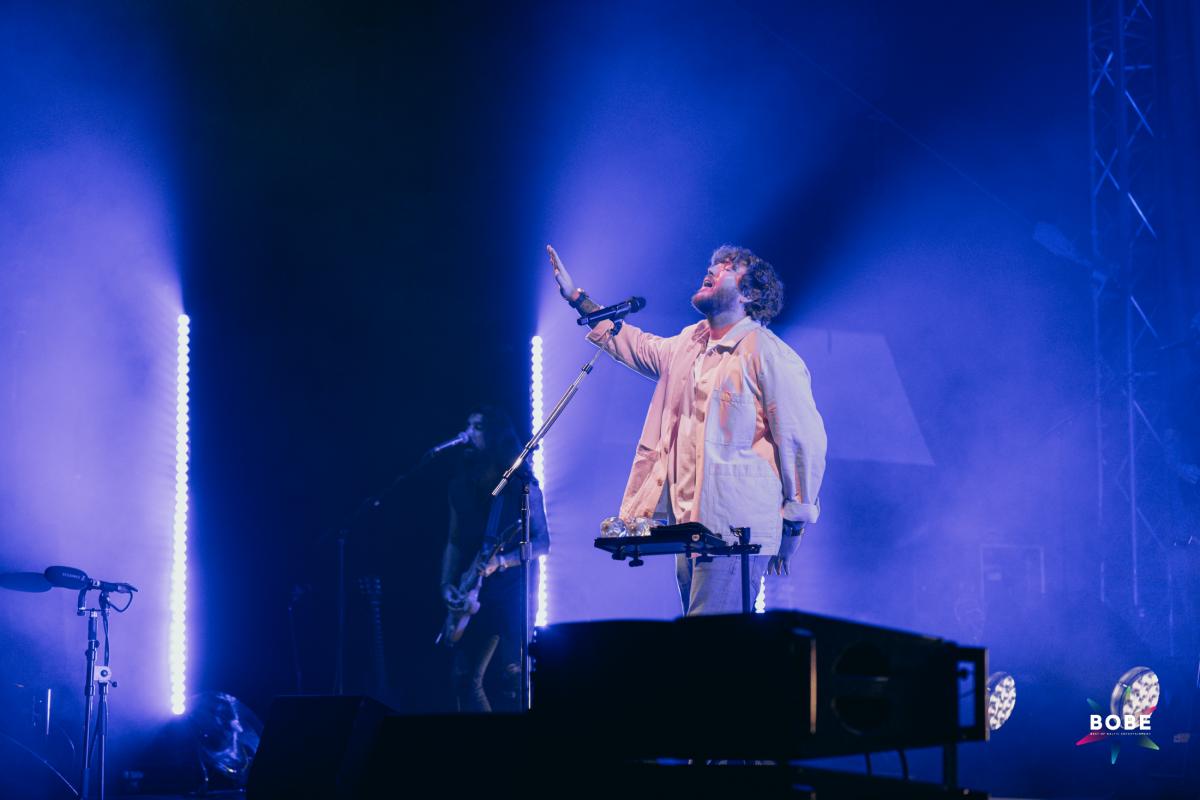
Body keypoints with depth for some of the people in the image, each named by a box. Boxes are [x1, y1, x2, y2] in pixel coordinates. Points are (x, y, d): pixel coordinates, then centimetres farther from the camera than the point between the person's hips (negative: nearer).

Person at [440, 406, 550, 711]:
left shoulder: (520, 483, -4)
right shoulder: (462, 483, 12)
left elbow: (542, 542, -6)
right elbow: (454, 541, 15)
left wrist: (501, 562, -20)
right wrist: (447, 584, 2)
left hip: (511, 588, -6)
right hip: (473, 593, 6)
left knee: (512, 674, -12)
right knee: (465, 676, 0)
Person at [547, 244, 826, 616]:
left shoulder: (769, 355, -10)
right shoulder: (688, 344, 15)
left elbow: (804, 441, -9)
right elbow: (641, 347, 36)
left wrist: (791, 532, -7)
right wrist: (577, 299, 35)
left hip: (734, 531, -8)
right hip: (688, 525, 8)